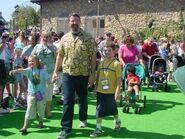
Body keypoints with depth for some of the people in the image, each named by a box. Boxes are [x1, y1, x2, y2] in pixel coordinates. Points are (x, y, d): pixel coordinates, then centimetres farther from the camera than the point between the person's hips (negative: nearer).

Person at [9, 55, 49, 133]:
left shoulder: (42, 70, -5)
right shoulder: (29, 70, -4)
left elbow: (47, 80, -3)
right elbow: (22, 70, -24)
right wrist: (15, 71, -43)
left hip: (41, 93, 1)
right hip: (31, 93, 0)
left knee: (41, 109, 14)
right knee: (29, 110, -5)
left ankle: (40, 122, 38)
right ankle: (25, 126, -2)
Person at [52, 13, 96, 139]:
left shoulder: (88, 38, -6)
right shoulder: (64, 38, 4)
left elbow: (93, 56, -6)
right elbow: (60, 55, 10)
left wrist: (92, 73, -9)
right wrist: (55, 71, 7)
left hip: (83, 75, -1)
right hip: (68, 74, 2)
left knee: (83, 99, 16)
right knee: (68, 101, 0)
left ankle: (83, 118, 40)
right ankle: (66, 128, 6)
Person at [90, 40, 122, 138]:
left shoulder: (116, 63, -11)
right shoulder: (102, 62, 6)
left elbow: (119, 78, -13)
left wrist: (117, 91, -17)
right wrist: (96, 87, 12)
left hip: (111, 92, -4)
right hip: (100, 91, 4)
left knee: (112, 108, 14)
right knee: (99, 110, 4)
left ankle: (117, 121, 42)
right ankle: (98, 129, 12)